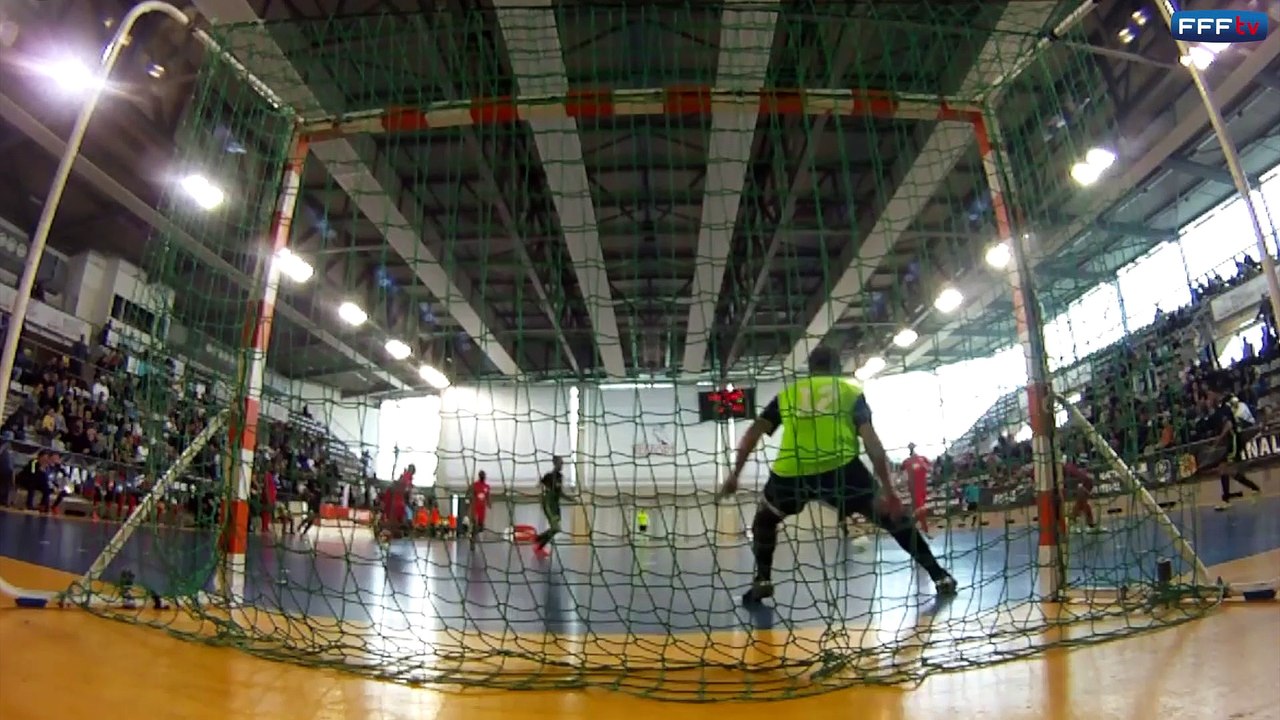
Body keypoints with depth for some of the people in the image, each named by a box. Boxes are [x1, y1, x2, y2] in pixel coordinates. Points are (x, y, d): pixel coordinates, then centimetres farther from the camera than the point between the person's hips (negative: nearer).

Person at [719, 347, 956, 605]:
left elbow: (753, 433, 15)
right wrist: (887, 488, 5)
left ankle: (762, 582, 21)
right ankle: (939, 576, 19)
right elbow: (871, 439, 7)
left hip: (790, 472, 1)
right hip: (840, 467, -1)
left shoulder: (786, 394, 24)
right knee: (894, 516, 20)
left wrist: (734, 474, 16)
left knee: (764, 519, 30)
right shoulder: (851, 391, 20)